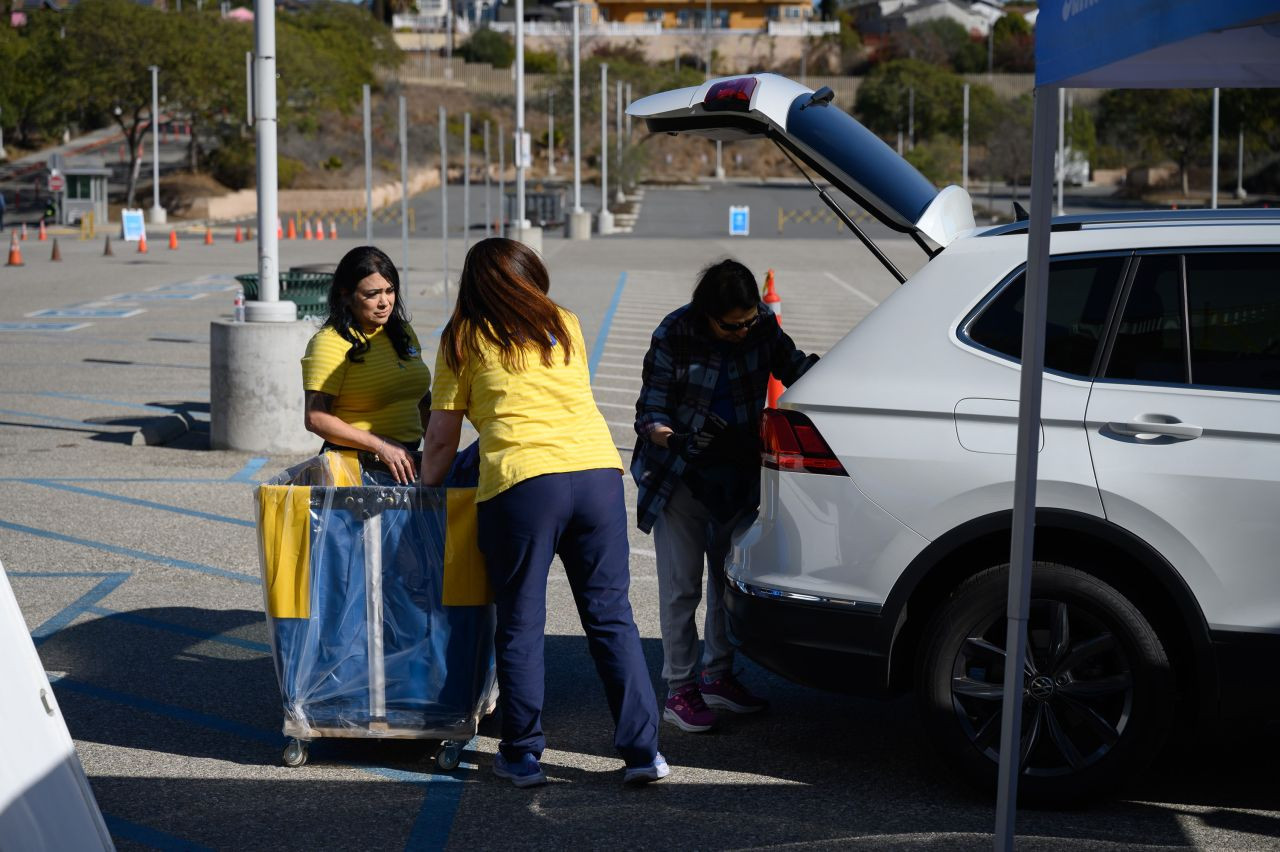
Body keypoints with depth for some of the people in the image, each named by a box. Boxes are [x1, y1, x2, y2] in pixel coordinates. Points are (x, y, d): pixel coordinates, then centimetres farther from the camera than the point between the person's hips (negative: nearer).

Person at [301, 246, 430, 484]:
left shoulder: (403, 332, 15)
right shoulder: (329, 342, -7)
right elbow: (316, 419, -14)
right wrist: (380, 445, -18)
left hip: (406, 462, 6)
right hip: (355, 465, -6)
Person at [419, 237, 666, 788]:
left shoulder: (465, 340, 10)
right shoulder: (566, 326, 20)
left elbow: (441, 439, 12)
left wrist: (425, 489, 27)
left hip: (521, 483, -3)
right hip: (599, 472, 3)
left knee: (521, 625, 7)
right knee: (612, 618, 8)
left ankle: (523, 756, 13)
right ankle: (643, 751, 7)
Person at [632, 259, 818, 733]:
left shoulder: (762, 326, -7)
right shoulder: (675, 336, -17)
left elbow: (793, 365, 10)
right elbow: (652, 404, -13)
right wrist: (659, 431, -35)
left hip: (739, 475, 5)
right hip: (680, 476, -4)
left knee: (730, 579, 13)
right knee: (681, 586, -4)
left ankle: (718, 677, 27)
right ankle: (680, 690, 4)